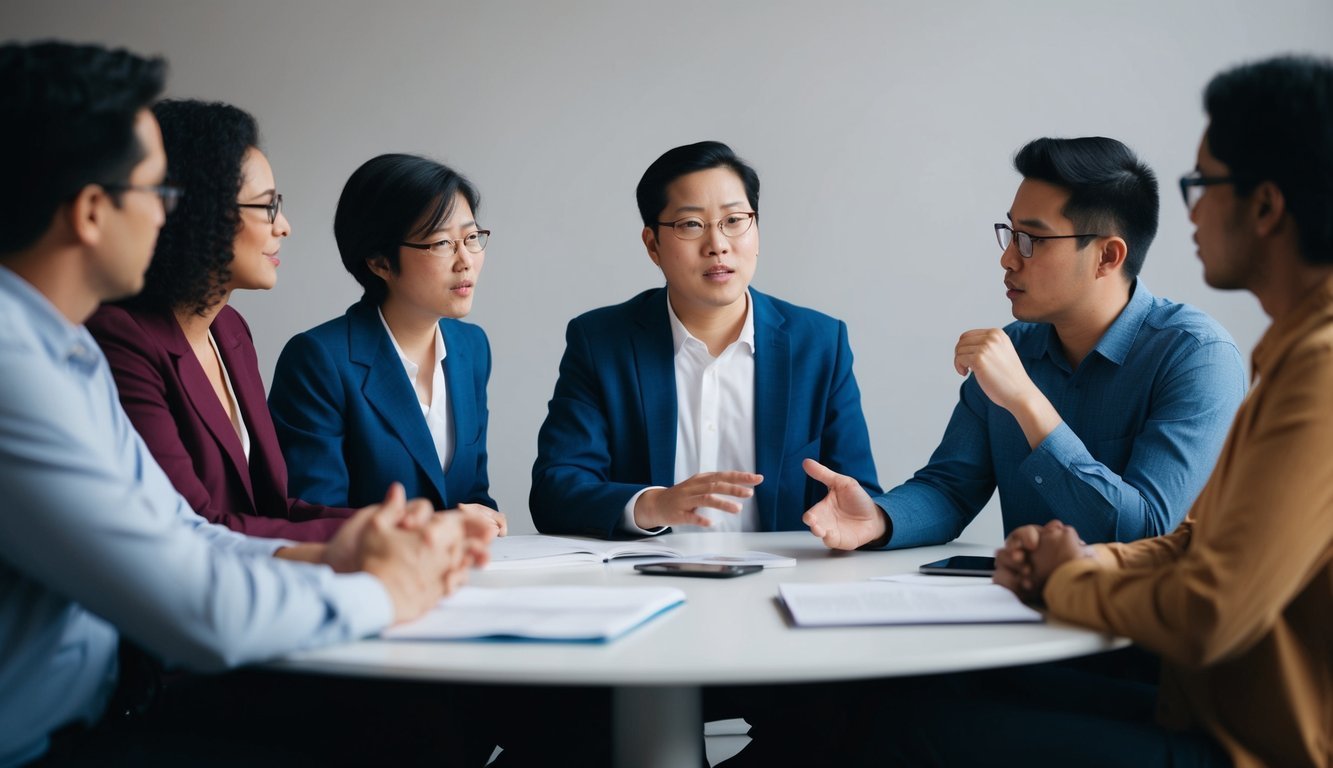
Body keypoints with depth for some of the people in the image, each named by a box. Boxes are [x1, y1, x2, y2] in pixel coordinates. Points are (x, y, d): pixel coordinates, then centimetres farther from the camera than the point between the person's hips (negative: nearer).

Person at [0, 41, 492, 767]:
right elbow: (200, 612, -26)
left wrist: (319, 559, -3)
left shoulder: (68, 347, 10)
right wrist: (380, 590, -9)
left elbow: (175, 538, 14)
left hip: (93, 708, 9)